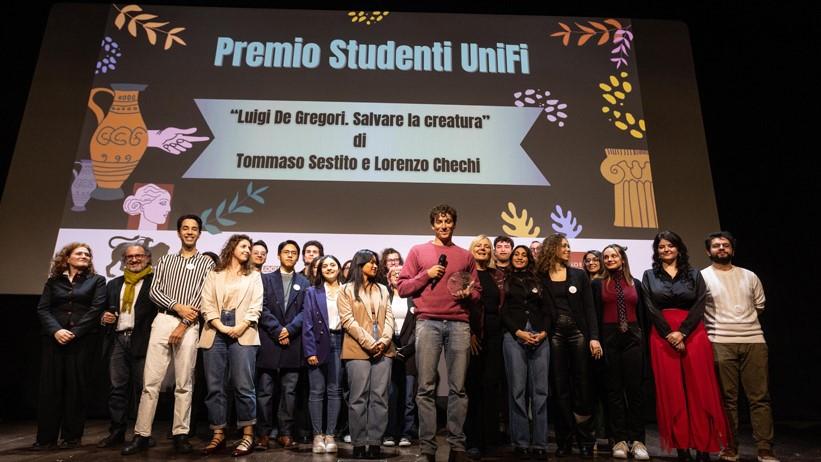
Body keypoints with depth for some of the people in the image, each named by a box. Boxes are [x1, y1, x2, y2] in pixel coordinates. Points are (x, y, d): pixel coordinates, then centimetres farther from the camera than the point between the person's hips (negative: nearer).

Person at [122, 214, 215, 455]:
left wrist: (184, 324, -9)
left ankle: (181, 435, 7)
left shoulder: (207, 263, 7)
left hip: (189, 325, -2)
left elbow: (204, 298, -1)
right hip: (162, 321, 2)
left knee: (184, 383, 0)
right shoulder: (165, 261, 17)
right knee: (150, 380, 0)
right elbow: (154, 290, 6)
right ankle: (141, 435, 6)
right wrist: (178, 306, -11)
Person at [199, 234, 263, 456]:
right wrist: (222, 327, -10)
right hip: (215, 333, 2)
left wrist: (241, 327, -11)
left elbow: (256, 306, 4)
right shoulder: (214, 275, 15)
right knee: (214, 386, 3)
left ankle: (248, 435, 1)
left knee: (243, 386, -6)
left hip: (243, 334, -1)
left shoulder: (254, 276, 15)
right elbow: (207, 305, 4)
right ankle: (218, 435, 12)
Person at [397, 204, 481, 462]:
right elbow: (402, 288, 7)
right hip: (428, 323, -1)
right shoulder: (418, 251, 12)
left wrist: (468, 294, -3)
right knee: (426, 387, -2)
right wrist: (427, 274, -5)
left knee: (458, 388, 0)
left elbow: (477, 291, 18)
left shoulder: (466, 256, 17)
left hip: (459, 324, 2)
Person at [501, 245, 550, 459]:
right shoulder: (504, 281, 11)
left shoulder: (538, 282, 20)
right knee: (518, 389, -4)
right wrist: (518, 332, -9)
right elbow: (502, 311, 2)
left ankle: (539, 443, 2)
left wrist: (543, 332, -4)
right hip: (514, 336, -2)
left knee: (540, 390, -2)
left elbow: (546, 311, 14)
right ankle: (521, 442, 2)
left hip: (540, 337, 3)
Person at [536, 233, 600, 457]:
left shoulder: (579, 275, 8)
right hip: (554, 335, -1)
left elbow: (589, 308, 2)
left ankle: (585, 440, 14)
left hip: (578, 332, 1)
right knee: (560, 387, 5)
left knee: (581, 385, 3)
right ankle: (564, 440, 14)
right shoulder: (540, 277, 4)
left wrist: (594, 337, -7)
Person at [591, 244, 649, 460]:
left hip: (633, 337, 1)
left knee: (635, 388, 0)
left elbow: (642, 314, 12)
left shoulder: (635, 283, 13)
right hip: (609, 337, -1)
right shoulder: (597, 284, 7)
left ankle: (637, 439, 7)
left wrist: (644, 340, 4)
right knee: (614, 389, 2)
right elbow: (594, 314, 3)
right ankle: (620, 439, 8)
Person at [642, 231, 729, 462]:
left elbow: (699, 306, 0)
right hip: (662, 336, 0)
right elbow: (651, 308, 1)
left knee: (699, 390, -2)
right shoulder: (649, 276, 11)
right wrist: (670, 334, -11)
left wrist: (682, 333, -13)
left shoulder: (694, 274, 11)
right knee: (671, 392, 0)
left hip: (693, 334, 0)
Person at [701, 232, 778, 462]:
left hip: (754, 341, 3)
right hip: (721, 343, -3)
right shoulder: (702, 277, 4)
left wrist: (743, 322, 16)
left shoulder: (749, 276, 15)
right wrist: (721, 324, 4)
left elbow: (760, 305, 22)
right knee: (727, 398, 1)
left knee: (760, 397, 1)